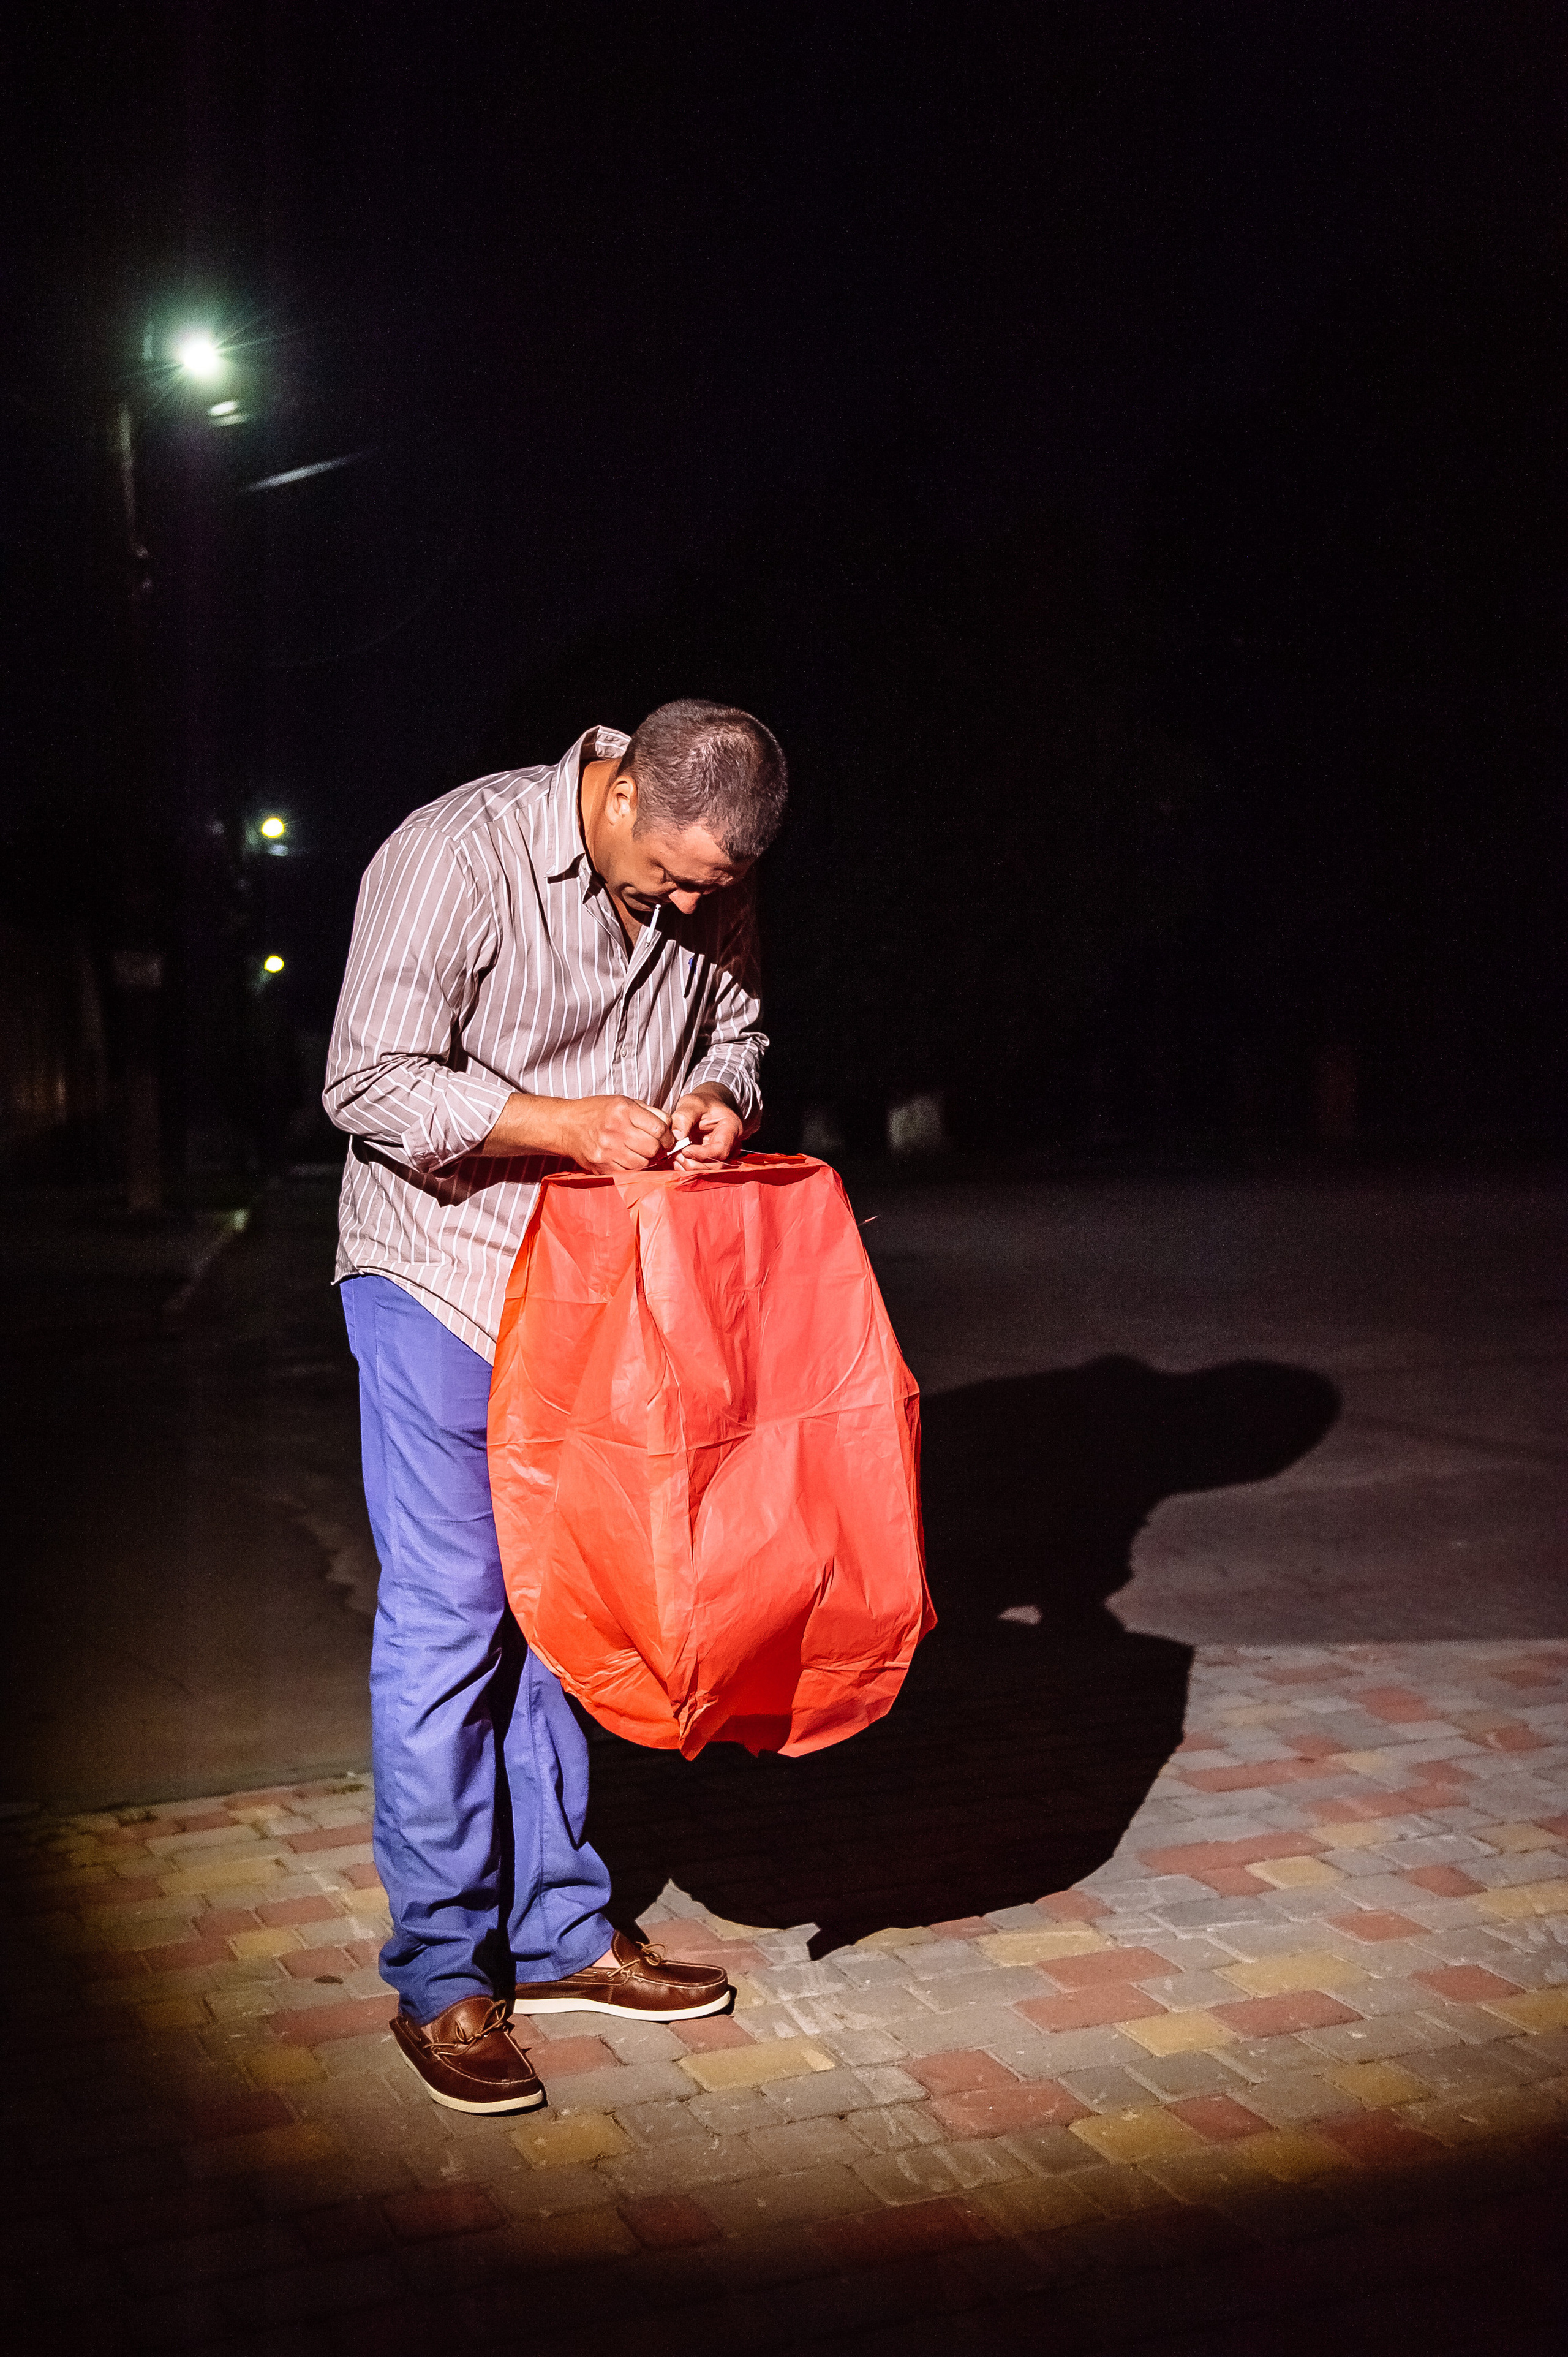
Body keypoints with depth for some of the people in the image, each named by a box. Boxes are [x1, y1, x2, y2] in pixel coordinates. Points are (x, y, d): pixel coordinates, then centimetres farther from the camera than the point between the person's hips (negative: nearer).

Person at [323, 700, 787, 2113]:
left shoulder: (716, 894, -1)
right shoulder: (455, 857, -19)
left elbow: (736, 1031, 13)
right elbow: (370, 1082, -19)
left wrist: (718, 1093, -11)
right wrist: (572, 1124, -27)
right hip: (441, 1274, -6)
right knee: (447, 1614, -4)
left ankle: (558, 1931, 24)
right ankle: (441, 1978, 8)